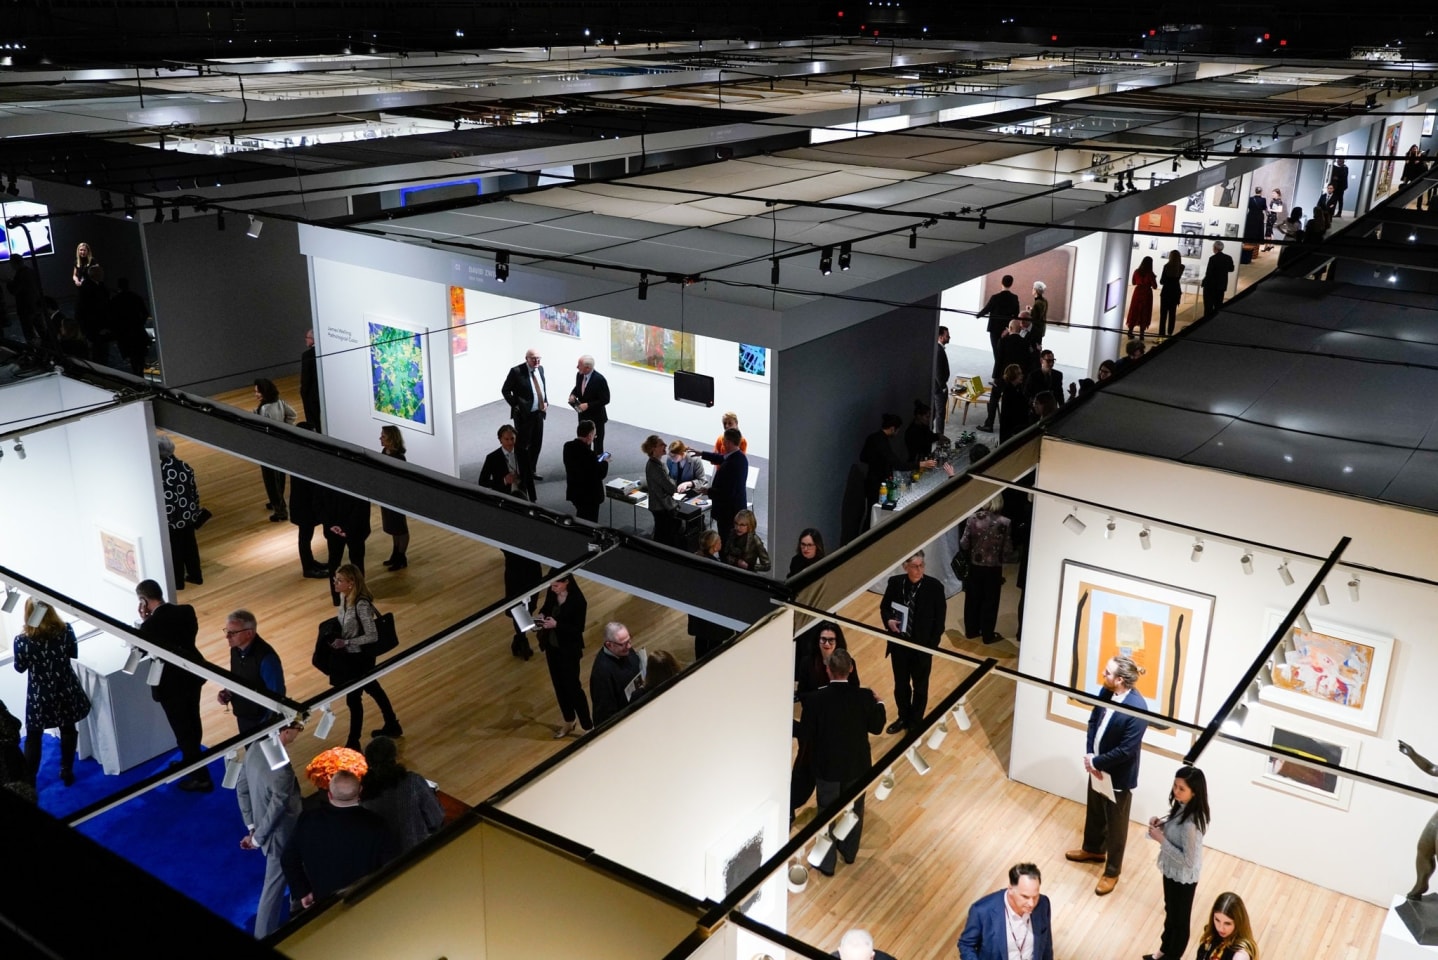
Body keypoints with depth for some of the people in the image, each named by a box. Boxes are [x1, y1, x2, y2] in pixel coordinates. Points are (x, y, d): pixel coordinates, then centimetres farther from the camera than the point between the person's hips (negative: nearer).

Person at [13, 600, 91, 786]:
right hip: (65, 691, 2)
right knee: (68, 730, 21)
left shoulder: (22, 640, -20)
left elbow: (20, 668, -3)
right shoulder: (65, 630, -15)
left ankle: (29, 779, 23)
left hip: (39, 695, -2)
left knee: (33, 736, 16)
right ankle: (67, 772, 31)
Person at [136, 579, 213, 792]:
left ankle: (201, 778, 14)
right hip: (193, 674, 7)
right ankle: (190, 761, 46)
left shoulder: (150, 625, -26)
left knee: (182, 729, 6)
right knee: (192, 721, 25)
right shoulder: (186, 610, -9)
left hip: (171, 683, -7)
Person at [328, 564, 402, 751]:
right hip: (349, 654, 9)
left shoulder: (361, 605, -30)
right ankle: (392, 726, 41)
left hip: (360, 657, -9)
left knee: (353, 698, 5)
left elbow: (372, 636, -27)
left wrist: (345, 642, -27)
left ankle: (353, 742, 23)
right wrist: (333, 634, -1)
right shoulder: (344, 597, -6)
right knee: (372, 688, 23)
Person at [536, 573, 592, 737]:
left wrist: (556, 625, -28)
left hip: (569, 650, -7)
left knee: (573, 687, 0)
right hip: (551, 646, 7)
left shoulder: (577, 600, -23)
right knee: (558, 684, 17)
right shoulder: (552, 593, -5)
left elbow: (578, 628, -20)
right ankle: (569, 722, 35)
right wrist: (542, 615, -9)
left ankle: (588, 727, 12)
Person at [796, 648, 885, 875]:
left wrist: (808, 757, 8)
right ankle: (849, 851, 42)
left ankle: (827, 862, 26)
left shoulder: (815, 698, -22)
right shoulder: (864, 696, -17)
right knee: (854, 809, 24)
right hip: (857, 765, 2)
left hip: (827, 766, -2)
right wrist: (879, 704, 13)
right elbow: (876, 727, -4)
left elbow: (805, 735, -13)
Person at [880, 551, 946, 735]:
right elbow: (884, 607, 6)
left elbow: (940, 619, -9)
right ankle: (903, 717, 39)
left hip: (922, 646, -2)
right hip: (899, 644, 2)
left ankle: (916, 722, 32)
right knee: (900, 684, 19)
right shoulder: (895, 583, -8)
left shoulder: (934, 587, -15)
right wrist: (888, 620, -15)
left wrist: (932, 644, -12)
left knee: (920, 686, 15)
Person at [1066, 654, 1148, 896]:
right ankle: (1093, 849, 53)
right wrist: (1089, 754, -6)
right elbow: (1094, 720, 5)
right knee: (1095, 812, 28)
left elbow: (1127, 750, -27)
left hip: (1119, 774, -7)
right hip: (1097, 765, 7)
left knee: (1116, 823, 14)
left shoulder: (1137, 709, -33)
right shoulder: (1106, 692, -10)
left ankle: (1112, 871, 33)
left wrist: (1096, 762, -17)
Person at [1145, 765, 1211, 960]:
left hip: (1183, 877, -9)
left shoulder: (1191, 823, -36)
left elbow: (1187, 860, -30)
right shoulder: (1182, 807, -9)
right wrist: (1161, 823, -9)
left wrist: (1161, 839, -28)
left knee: (1180, 919, 16)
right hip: (1172, 870, 9)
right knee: (1170, 912, 28)